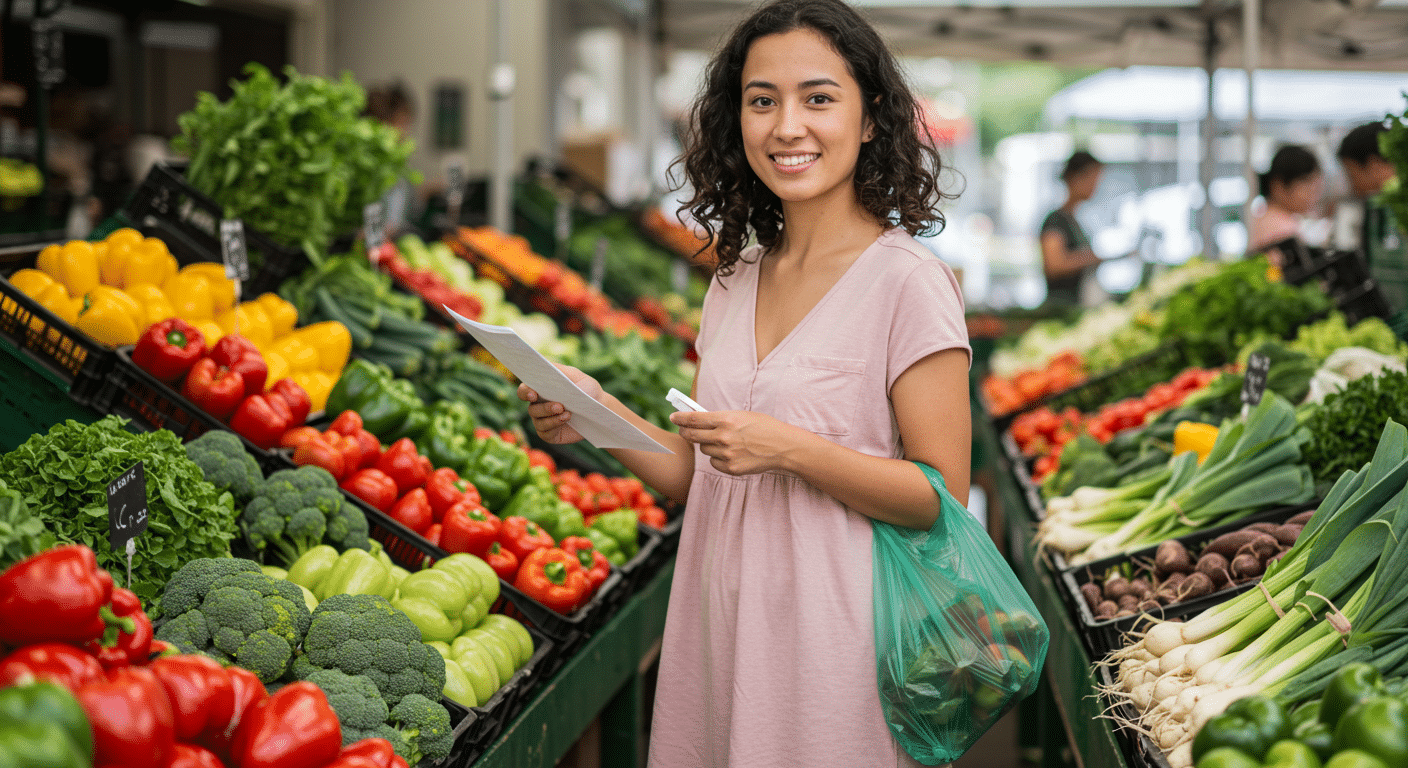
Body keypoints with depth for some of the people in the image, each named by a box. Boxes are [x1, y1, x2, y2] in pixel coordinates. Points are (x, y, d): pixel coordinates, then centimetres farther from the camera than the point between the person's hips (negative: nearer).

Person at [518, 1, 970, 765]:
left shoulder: (906, 281, -10)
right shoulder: (735, 280, 10)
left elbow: (941, 495, -13)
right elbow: (698, 475, 11)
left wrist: (790, 449, -23)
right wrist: (599, 417, -5)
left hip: (830, 637, -6)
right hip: (721, 631, 6)